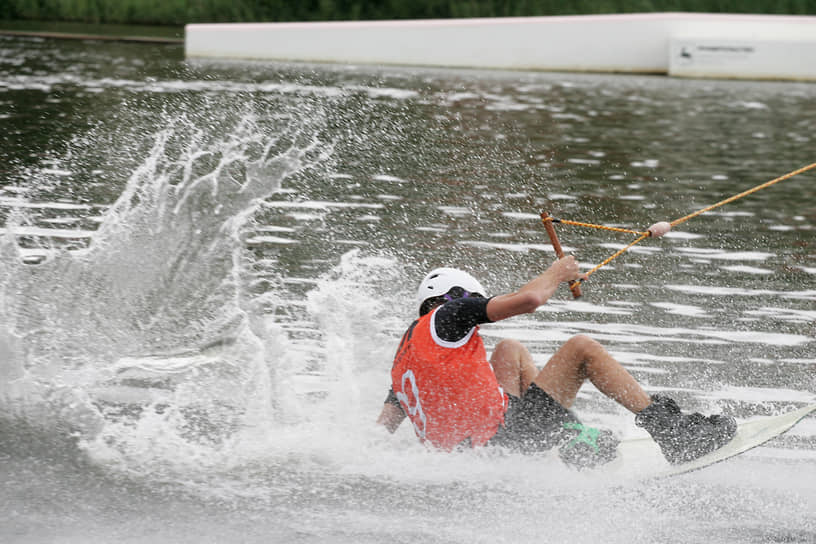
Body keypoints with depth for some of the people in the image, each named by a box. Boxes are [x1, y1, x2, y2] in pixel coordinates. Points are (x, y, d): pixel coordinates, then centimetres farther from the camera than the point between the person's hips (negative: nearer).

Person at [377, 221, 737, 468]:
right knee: (582, 348, 4)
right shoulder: (446, 316, -4)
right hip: (504, 439, -9)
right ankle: (666, 428, 1)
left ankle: (572, 437, 18)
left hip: (464, 448, 9)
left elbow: (381, 429, 12)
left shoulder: (405, 356, 19)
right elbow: (529, 299, -12)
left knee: (511, 350, 30)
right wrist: (557, 274, 7)